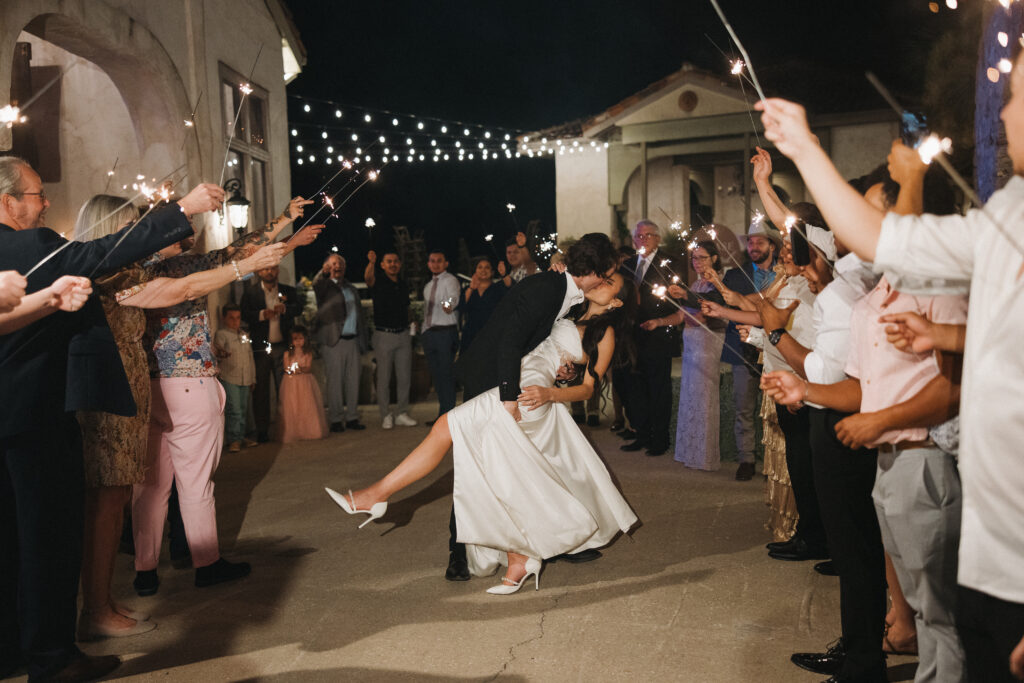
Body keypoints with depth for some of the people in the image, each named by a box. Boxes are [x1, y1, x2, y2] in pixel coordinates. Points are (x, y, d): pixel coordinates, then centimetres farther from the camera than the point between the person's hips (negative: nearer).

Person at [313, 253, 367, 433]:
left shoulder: (352, 289, 20)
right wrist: (324, 273, -44)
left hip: (353, 340, 5)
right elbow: (316, 285, -22)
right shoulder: (325, 285, 3)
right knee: (335, 381, -3)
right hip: (334, 341, -5)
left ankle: (352, 417, 14)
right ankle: (336, 419, 4)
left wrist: (363, 340, 13)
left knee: (353, 381, 7)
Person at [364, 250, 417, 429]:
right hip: (384, 335, -4)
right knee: (384, 378, -1)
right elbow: (368, 277, -27)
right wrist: (371, 262, -47)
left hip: (403, 334, 5)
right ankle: (386, 415, 9)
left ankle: (401, 414, 16)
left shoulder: (403, 284, 13)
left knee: (405, 377, 6)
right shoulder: (378, 282, -3)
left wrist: (410, 324, 9)